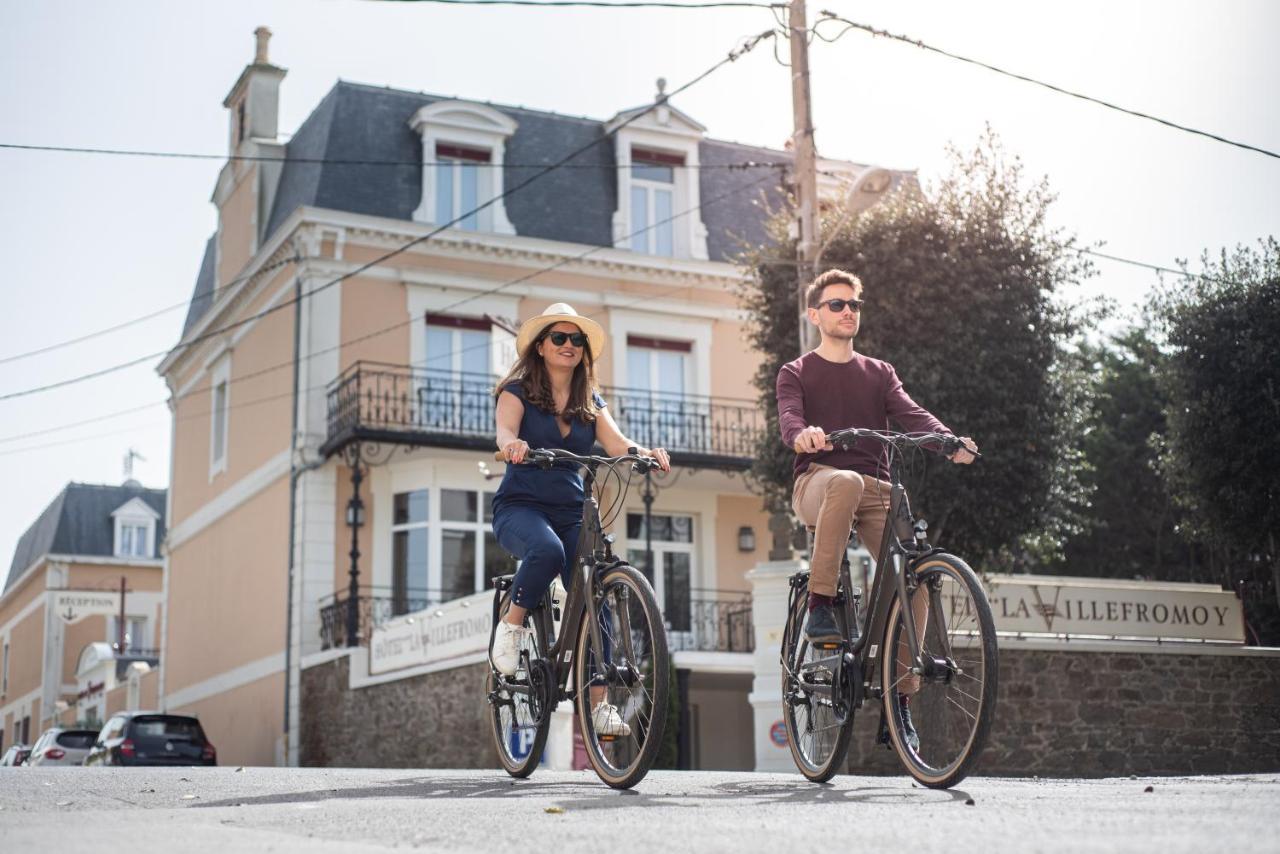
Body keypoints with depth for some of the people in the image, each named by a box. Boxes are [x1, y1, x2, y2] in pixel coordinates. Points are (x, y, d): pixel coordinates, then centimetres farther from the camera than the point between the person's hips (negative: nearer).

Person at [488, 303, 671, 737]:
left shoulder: (591, 403, 13)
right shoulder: (518, 391, 2)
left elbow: (616, 443, -3)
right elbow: (504, 430, -18)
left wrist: (645, 452, -26)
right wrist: (512, 445, -43)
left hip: (571, 511, 4)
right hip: (520, 506, -4)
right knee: (548, 550, -37)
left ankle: (599, 706, -10)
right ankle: (511, 625, -12)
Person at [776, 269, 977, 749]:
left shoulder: (879, 373, 21)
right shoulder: (797, 373, 12)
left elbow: (910, 414, 2)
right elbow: (789, 417, -9)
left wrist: (950, 441, -19)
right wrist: (803, 435, -34)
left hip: (876, 489, 3)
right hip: (817, 483, -3)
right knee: (847, 481, -40)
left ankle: (899, 702, -6)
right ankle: (819, 608, -34)